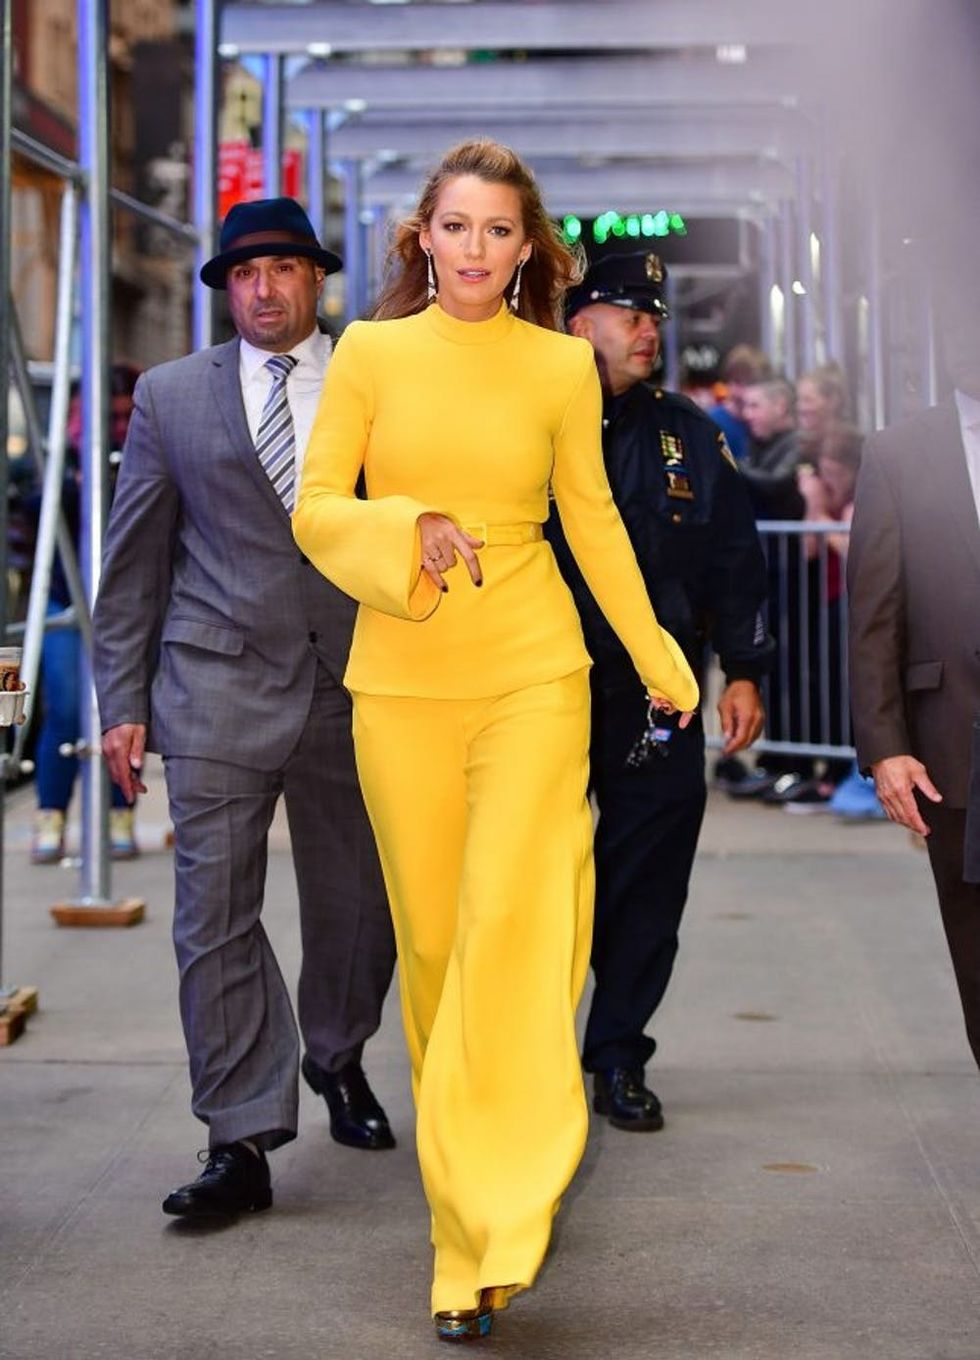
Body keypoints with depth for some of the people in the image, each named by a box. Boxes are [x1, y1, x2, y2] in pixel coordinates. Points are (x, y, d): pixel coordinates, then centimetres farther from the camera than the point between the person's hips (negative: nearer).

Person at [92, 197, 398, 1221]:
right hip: (220, 687, -1)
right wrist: (124, 700, 3)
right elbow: (134, 562, 9)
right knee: (216, 916, -5)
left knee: (358, 905, 11)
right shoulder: (171, 395, 8)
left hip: (359, 685, 1)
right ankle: (242, 1141, 1)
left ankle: (337, 1059, 39)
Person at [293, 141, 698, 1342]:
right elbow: (314, 510, 2)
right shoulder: (370, 353, 3)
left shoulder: (563, 364, 4)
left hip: (533, 670, -1)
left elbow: (591, 519, 13)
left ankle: (487, 1234, -11)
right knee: (431, 933, 6)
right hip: (401, 680, 1)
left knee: (512, 916, -13)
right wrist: (410, 531, -16)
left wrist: (656, 656, 18)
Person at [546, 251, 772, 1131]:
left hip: (660, 702, 3)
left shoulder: (690, 436, 11)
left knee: (648, 887, 5)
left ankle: (619, 1058, 17)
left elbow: (736, 561, 12)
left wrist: (743, 675, 6)